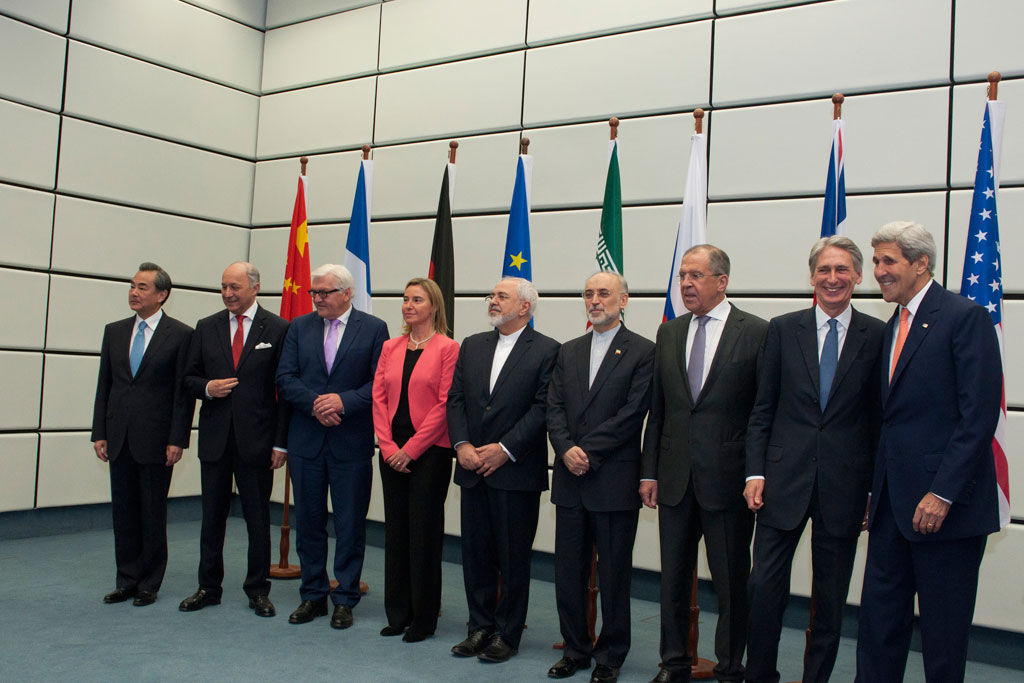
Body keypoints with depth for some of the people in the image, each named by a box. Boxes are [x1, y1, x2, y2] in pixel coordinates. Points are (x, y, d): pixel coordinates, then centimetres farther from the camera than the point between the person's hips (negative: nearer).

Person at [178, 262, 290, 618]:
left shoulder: (277, 329, -2)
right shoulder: (206, 328, 9)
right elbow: (189, 377, 15)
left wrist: (281, 442, -8)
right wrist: (206, 387, -10)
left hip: (256, 438, -3)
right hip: (214, 437, 3)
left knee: (258, 517, 5)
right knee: (212, 515, 11)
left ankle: (258, 590, 18)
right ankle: (208, 587, 24)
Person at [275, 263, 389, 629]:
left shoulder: (374, 329, 0)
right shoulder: (299, 327, 8)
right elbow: (284, 379, 1)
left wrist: (344, 401, -18)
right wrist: (315, 403, -14)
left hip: (352, 444, -3)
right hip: (306, 442, 3)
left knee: (350, 524, 4)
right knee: (308, 521, 11)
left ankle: (345, 598, 17)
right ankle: (313, 595, 24)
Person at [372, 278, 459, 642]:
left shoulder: (448, 348, -6)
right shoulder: (390, 348, 10)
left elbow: (445, 404, -11)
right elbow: (379, 398, 6)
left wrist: (411, 448, -13)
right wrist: (388, 446, -6)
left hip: (430, 451, -5)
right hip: (392, 453, 5)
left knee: (424, 532, 2)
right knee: (396, 530, 11)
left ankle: (423, 619, 15)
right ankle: (398, 614, 23)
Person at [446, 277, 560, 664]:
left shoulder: (546, 350, -5)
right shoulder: (472, 346, 12)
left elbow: (542, 407, -12)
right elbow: (455, 399, 9)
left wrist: (504, 450, -16)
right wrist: (462, 445, -5)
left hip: (516, 470, -5)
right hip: (473, 469, 5)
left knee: (513, 557, 4)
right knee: (475, 553, 12)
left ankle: (507, 634, 18)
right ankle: (480, 628, 25)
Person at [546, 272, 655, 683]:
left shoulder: (642, 351, -3)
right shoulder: (569, 352, 14)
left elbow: (632, 413, -12)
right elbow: (554, 408, 7)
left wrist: (587, 451, -15)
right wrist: (566, 450, -10)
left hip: (614, 480, -5)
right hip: (570, 480, 5)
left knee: (613, 575, 6)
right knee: (568, 571, 11)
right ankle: (576, 649, 26)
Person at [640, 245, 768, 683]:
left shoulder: (757, 333, -6)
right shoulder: (669, 334, 9)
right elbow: (657, 410, 10)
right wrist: (649, 471, 7)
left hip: (728, 478, -4)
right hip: (675, 478, 5)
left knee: (731, 582, 8)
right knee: (673, 577, 14)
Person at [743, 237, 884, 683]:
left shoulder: (877, 336, 1)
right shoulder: (782, 329, 4)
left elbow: (880, 419, 2)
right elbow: (762, 410, 4)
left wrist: (877, 488, 1)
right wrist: (755, 472, -2)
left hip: (844, 486, 0)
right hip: (785, 479, 0)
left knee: (832, 597, 10)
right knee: (764, 587, -1)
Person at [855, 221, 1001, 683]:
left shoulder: (965, 317, -9)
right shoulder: (892, 327, 15)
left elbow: (979, 416, -16)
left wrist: (943, 493, -19)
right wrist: (877, 490, 11)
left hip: (945, 504, -7)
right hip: (893, 503, 7)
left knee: (943, 631, 6)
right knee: (879, 618, 10)